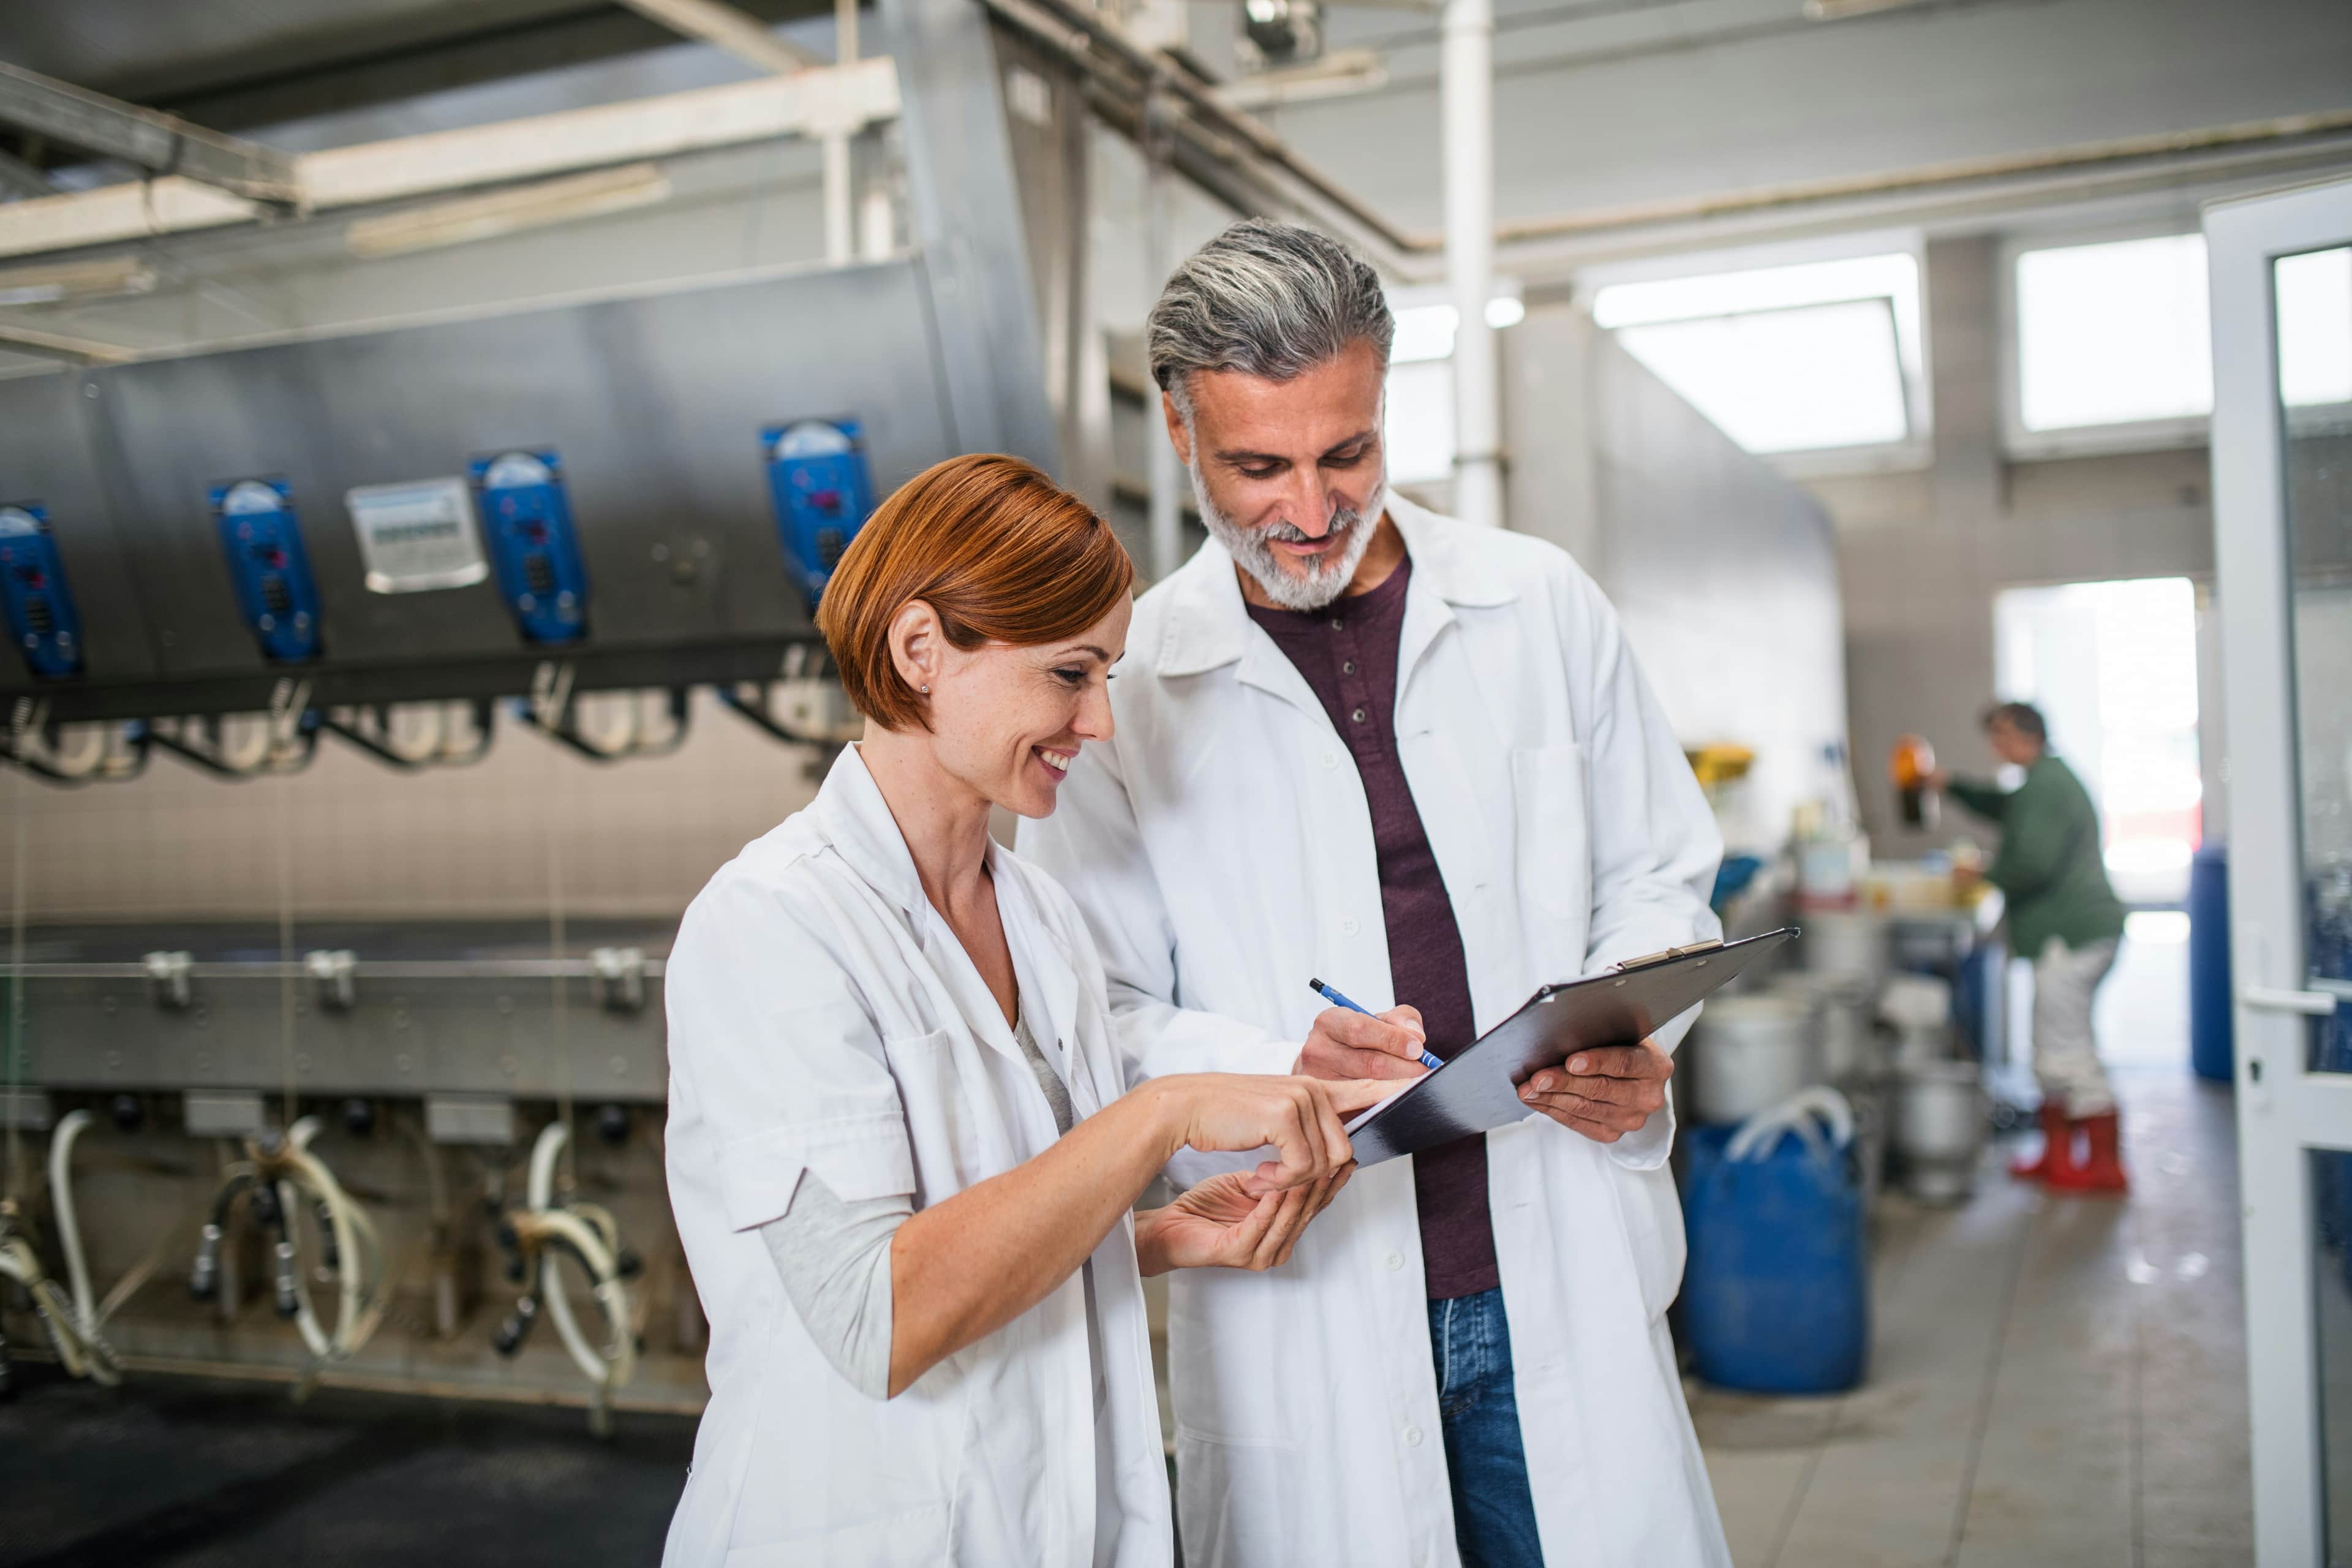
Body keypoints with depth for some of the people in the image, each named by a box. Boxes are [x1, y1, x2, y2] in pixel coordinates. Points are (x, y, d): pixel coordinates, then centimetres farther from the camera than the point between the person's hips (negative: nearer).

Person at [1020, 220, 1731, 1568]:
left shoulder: (1541, 605, 4)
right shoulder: (1126, 682, -3)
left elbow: (1659, 880, 12)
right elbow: (1098, 1013, -2)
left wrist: (1633, 1041, -8)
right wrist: (1282, 1070, -20)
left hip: (1562, 1281, 2)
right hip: (1303, 1319, -1)